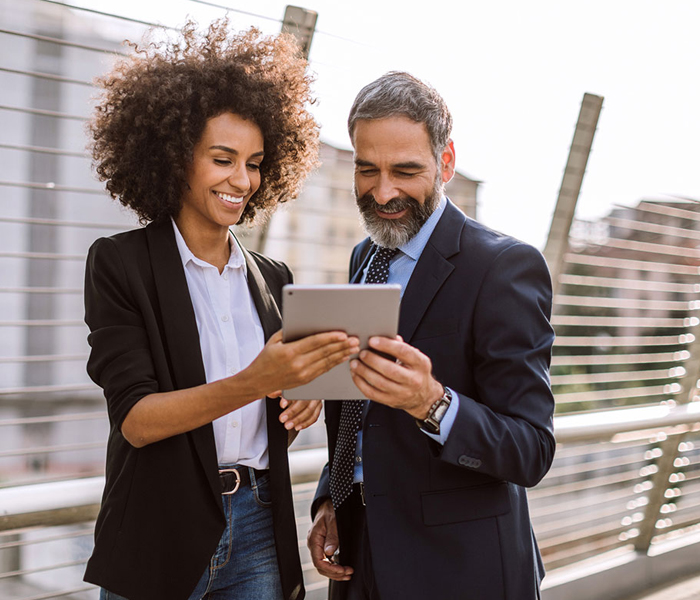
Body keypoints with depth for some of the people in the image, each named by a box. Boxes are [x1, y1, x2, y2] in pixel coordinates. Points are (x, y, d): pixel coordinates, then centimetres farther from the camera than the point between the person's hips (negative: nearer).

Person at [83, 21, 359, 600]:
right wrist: (252, 383, -30)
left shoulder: (271, 277, 8)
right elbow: (135, 419, -16)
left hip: (258, 528, 4)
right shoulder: (121, 263, -7)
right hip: (160, 536, -4)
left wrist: (302, 396, -7)